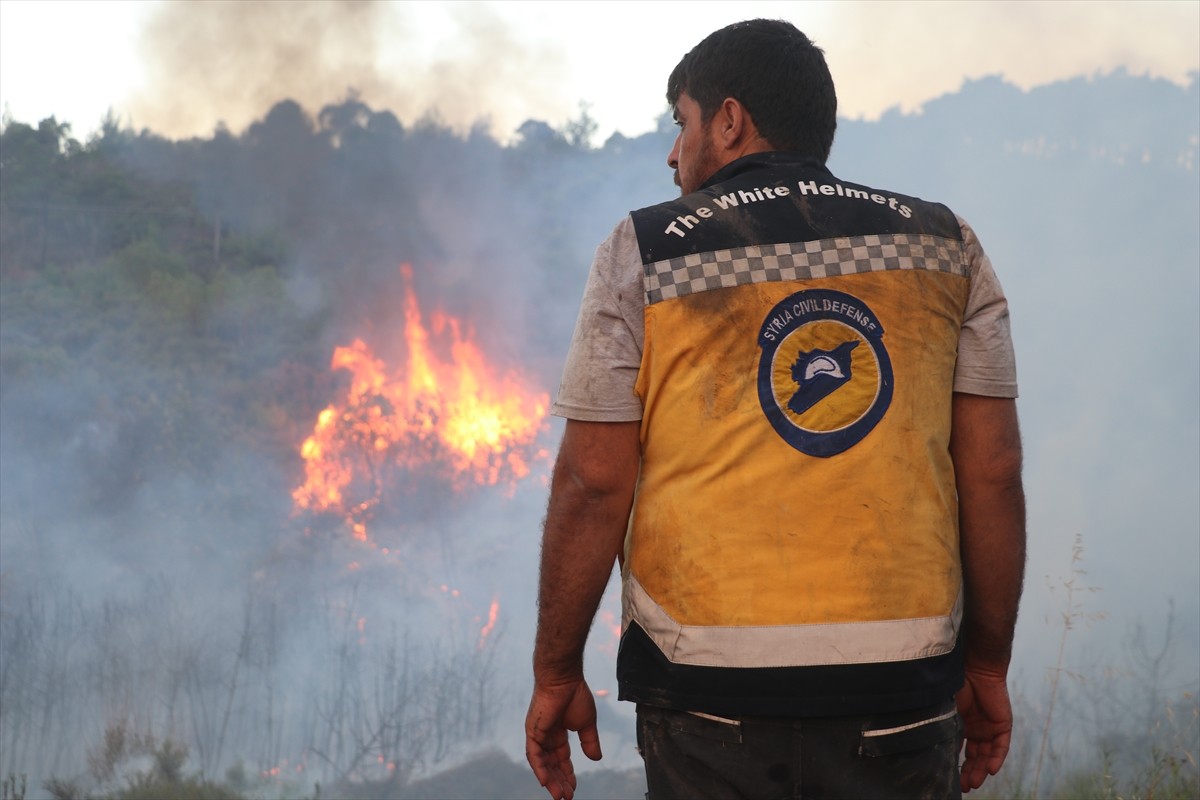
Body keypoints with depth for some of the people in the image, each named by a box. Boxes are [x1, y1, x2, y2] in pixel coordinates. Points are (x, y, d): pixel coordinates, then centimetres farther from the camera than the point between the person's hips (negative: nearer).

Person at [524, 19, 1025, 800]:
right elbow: (993, 474, 4)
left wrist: (556, 675, 4)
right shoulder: (946, 247, 7)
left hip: (712, 698, -2)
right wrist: (987, 667, 12)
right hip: (902, 691, 2)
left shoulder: (645, 254, 0)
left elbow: (592, 485, -4)